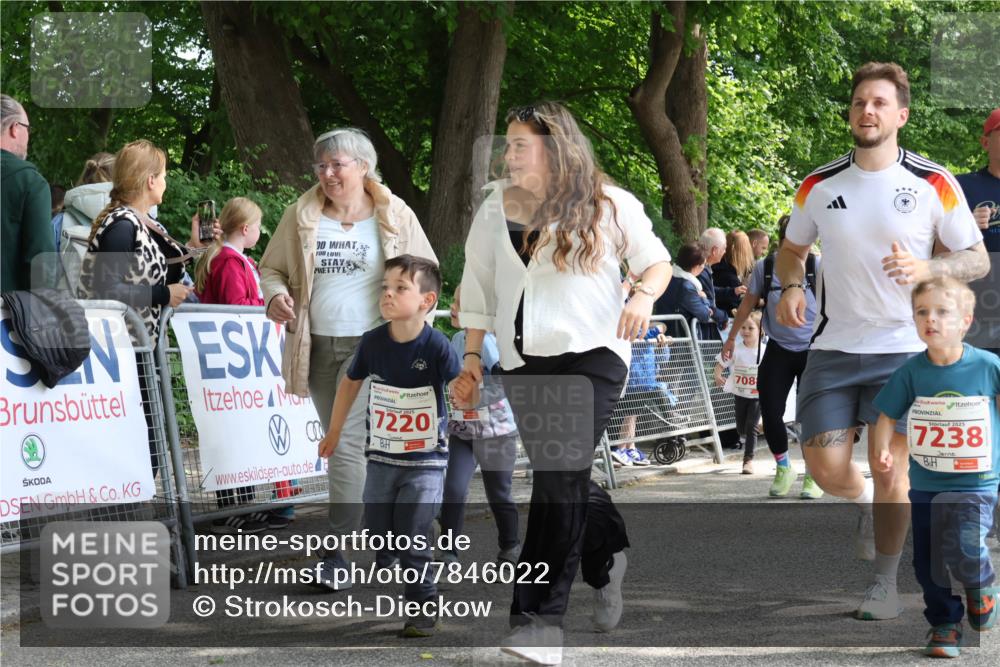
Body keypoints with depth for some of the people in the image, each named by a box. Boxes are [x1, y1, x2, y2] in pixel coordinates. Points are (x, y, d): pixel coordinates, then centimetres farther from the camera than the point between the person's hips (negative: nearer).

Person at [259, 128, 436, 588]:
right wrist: (275, 295, -9)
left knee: (347, 442, -15)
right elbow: (272, 267, 14)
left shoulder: (395, 216, 0)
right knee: (338, 443, 12)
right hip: (317, 344, 4)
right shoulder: (301, 216, 5)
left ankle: (338, 550, -15)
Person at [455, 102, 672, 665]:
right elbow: (478, 286, 15)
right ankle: (609, 559, 38)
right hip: (523, 363, 5)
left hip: (591, 355, -5)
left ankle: (540, 620, -15)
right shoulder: (495, 209, 11)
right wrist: (472, 354, 11)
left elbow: (658, 261, 8)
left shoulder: (609, 205, 0)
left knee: (561, 478, -15)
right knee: (565, 478, 9)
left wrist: (644, 295, -13)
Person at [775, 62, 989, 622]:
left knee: (890, 468, -6)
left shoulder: (935, 184, -5)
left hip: (905, 349, -3)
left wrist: (926, 269, -21)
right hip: (834, 347, 3)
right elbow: (792, 248, 19)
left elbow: (978, 259, -1)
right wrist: (791, 286, -3)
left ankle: (886, 586, 10)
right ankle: (869, 506, 32)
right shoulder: (819, 186, 4)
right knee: (826, 470, -3)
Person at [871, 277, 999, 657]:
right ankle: (943, 623, 31)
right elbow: (887, 415, 4)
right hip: (925, 485, 3)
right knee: (928, 564, 8)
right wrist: (882, 450, -10)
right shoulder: (912, 371, -5)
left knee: (963, 550, -23)